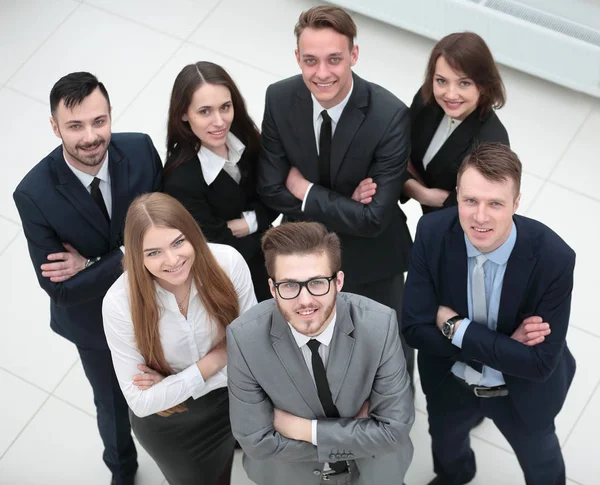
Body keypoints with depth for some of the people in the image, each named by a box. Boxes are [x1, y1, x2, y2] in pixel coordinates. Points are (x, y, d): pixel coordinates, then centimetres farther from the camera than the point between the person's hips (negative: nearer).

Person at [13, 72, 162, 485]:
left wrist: (93, 264, -27)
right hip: (96, 320, -2)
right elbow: (60, 289, -27)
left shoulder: (140, 149, -25)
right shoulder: (35, 194, -31)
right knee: (113, 404, 26)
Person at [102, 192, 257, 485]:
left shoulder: (228, 262, -27)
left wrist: (174, 384, -23)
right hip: (166, 423, -1)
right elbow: (141, 402, -23)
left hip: (230, 399, 1)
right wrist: (215, 360, -25)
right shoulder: (120, 303, -30)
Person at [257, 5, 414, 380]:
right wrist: (343, 205, -23)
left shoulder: (390, 115, -31)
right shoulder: (279, 99, -19)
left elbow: (374, 218, -29)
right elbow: (272, 190, -14)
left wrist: (307, 192, -23)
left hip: (371, 258, -3)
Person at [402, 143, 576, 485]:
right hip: (450, 382, 3)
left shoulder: (554, 258, -35)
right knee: (447, 449, 35)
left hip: (522, 393, -2)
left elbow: (540, 362, -31)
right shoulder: (432, 234, -28)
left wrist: (458, 328, -32)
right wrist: (503, 345, -32)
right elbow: (415, 329, -23)